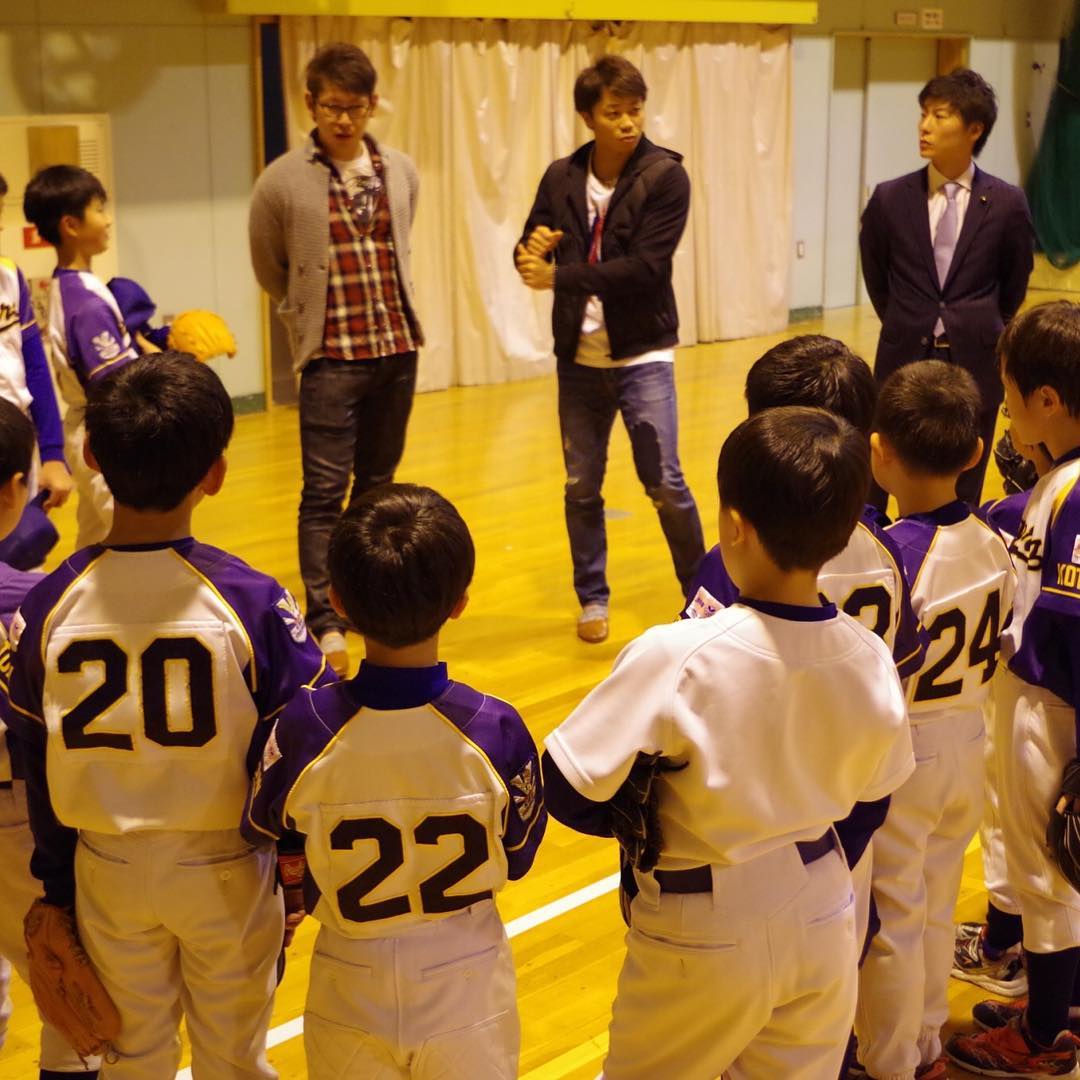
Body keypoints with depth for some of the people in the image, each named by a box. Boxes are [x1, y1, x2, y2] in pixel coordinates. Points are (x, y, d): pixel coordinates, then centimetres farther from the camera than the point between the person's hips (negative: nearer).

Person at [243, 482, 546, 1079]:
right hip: (467, 985, 0)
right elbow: (518, 853, -6)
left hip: (351, 991, 0)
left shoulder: (303, 727, -25)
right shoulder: (496, 730, -24)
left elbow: (259, 826, -3)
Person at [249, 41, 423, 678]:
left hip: (398, 350, 4)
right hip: (331, 358, -4)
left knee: (378, 484, 12)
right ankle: (325, 623, -3)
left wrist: (396, 312, 14)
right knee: (326, 492, -6)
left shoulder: (402, 172, 4)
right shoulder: (283, 182, -6)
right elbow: (270, 272, 6)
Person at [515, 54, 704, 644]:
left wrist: (560, 276, -20)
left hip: (643, 354, -3)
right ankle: (593, 598, 26)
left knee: (664, 483, -4)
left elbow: (645, 267, -19)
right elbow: (531, 252, 8)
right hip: (579, 357, 4)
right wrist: (532, 249, -16)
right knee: (581, 486, 10)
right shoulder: (561, 177, 2)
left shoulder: (665, 175, -10)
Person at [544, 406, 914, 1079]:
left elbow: (569, 792, -21)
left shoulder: (677, 656, -27)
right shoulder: (871, 660, -12)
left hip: (704, 933, -4)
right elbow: (870, 796, 3)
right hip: (823, 920, 4)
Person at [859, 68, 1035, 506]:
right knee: (876, 492, 6)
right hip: (904, 360, 1)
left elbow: (1015, 282, 9)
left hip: (974, 366, -1)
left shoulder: (1006, 203, -4)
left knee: (961, 497, 9)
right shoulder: (890, 199, -2)